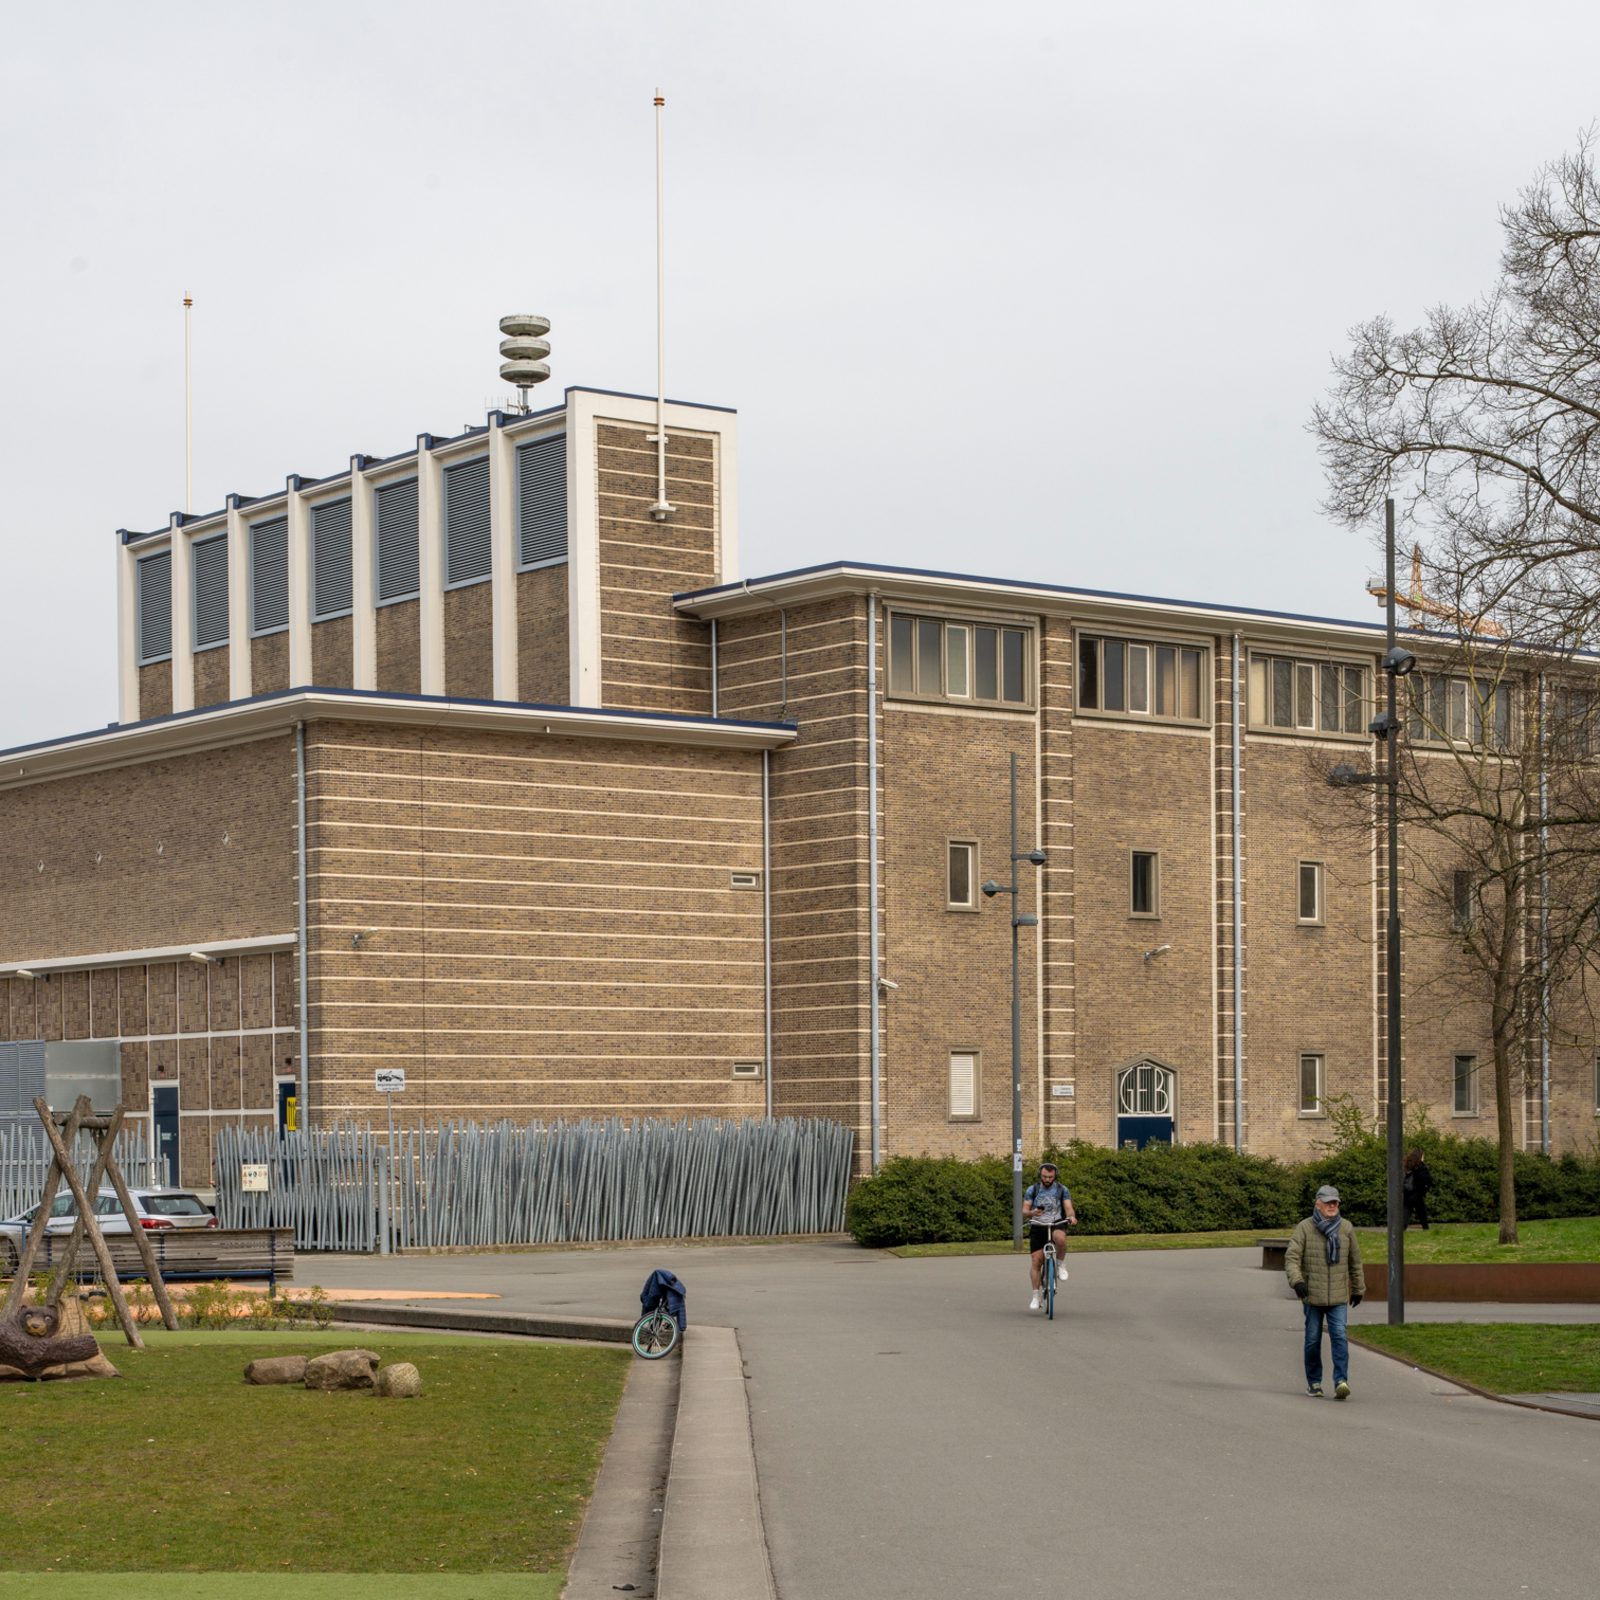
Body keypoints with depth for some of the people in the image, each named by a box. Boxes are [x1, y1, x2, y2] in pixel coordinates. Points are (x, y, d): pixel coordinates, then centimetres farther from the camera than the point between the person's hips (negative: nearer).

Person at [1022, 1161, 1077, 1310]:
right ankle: (1036, 1296, 1)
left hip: (1056, 1225, -1)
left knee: (1061, 1238, -37)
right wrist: (1032, 1212, -23)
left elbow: (1068, 1207, -4)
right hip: (1037, 1226, 1)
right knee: (1036, 1261, -7)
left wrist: (1072, 1216, -27)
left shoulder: (1062, 1190, 3)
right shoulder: (1032, 1190, 3)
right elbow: (1024, 1210, 0)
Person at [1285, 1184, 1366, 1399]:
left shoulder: (1346, 1228, 5)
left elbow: (1355, 1261, 16)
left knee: (1340, 1337, -12)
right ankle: (1314, 1382, 20)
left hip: (1338, 1297, 1)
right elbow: (1291, 1257, -9)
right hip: (1312, 1296, -1)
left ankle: (1341, 1381, -17)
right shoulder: (1304, 1228, -3)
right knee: (1313, 1340, 7)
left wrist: (1358, 1289, 20)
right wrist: (1296, 1280, -25)